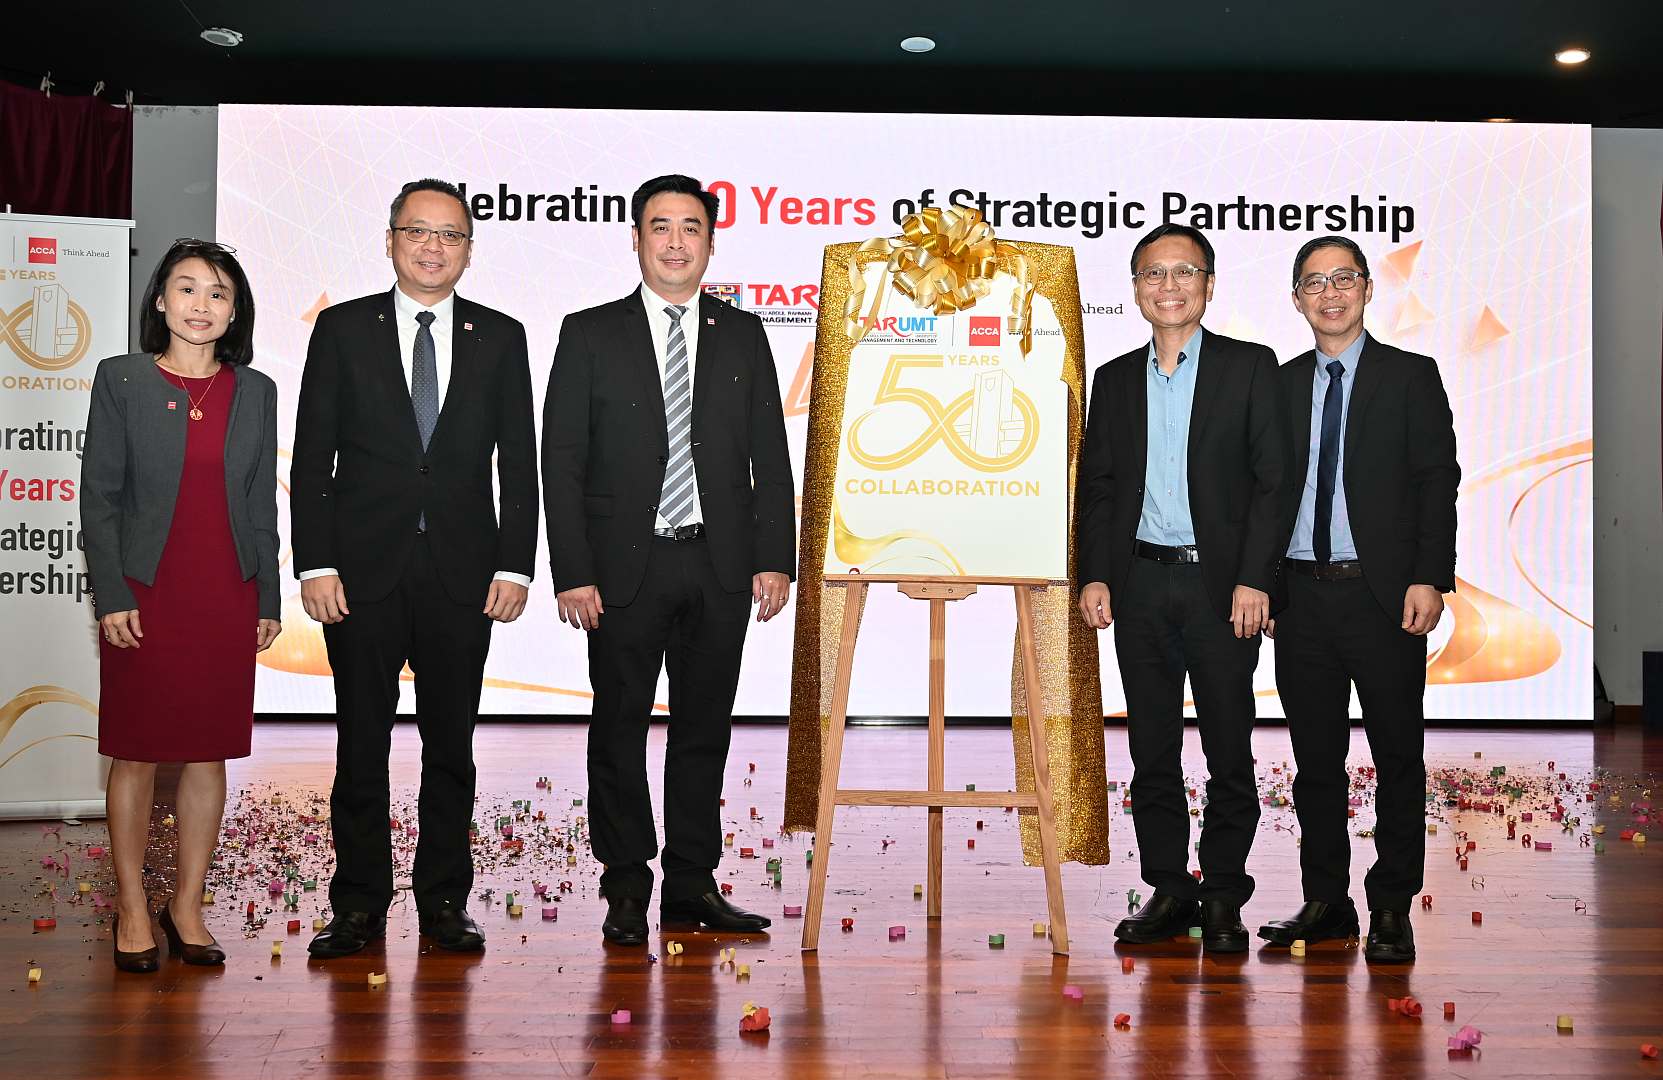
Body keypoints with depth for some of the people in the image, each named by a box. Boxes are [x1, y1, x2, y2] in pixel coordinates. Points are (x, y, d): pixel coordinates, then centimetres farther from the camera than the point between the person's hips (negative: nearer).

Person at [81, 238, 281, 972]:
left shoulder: (254, 392, 8)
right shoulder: (122, 381, 0)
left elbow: (262, 504, 10)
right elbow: (99, 495, -2)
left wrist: (269, 601, 6)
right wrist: (110, 596, -9)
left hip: (227, 596, 3)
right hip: (145, 593, -3)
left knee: (210, 753, 6)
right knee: (136, 754, 3)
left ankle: (187, 907, 17)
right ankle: (132, 912, 13)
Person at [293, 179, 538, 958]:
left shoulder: (500, 338, 7)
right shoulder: (343, 330, 4)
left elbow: (518, 462, 6)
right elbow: (313, 457, 1)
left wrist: (515, 566, -3)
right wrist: (315, 564, -7)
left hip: (463, 573, 1)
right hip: (364, 571, -1)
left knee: (451, 744, 7)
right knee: (361, 742, 4)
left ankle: (445, 901, 17)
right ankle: (359, 906, 14)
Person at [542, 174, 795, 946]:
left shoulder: (742, 337, 10)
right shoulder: (590, 334, 3)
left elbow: (769, 459, 9)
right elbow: (562, 461, -2)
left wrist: (774, 558, -1)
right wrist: (572, 573, -9)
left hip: (720, 565, 2)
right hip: (627, 565, -2)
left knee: (704, 729, 7)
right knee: (620, 730, 3)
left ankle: (693, 883, 17)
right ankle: (626, 889, 13)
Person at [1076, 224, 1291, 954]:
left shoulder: (1249, 367, 2)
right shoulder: (1115, 378, 13)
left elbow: (1271, 479, -3)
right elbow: (1095, 484, 13)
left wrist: (1253, 579, -12)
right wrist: (1093, 576, 2)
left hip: (1220, 582, -3)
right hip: (1140, 583, 3)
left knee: (1229, 749, 1)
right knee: (1152, 750, 7)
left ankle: (1223, 898, 11)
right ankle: (1168, 890, 16)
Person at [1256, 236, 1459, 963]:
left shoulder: (1412, 377, 3)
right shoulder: (1279, 384, 12)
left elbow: (1438, 483, -3)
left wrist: (1430, 579, -12)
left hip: (1383, 596, -3)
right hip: (1301, 595, 3)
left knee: (1398, 757, 2)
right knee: (1315, 758, 9)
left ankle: (1391, 910, 11)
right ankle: (1326, 902, 19)